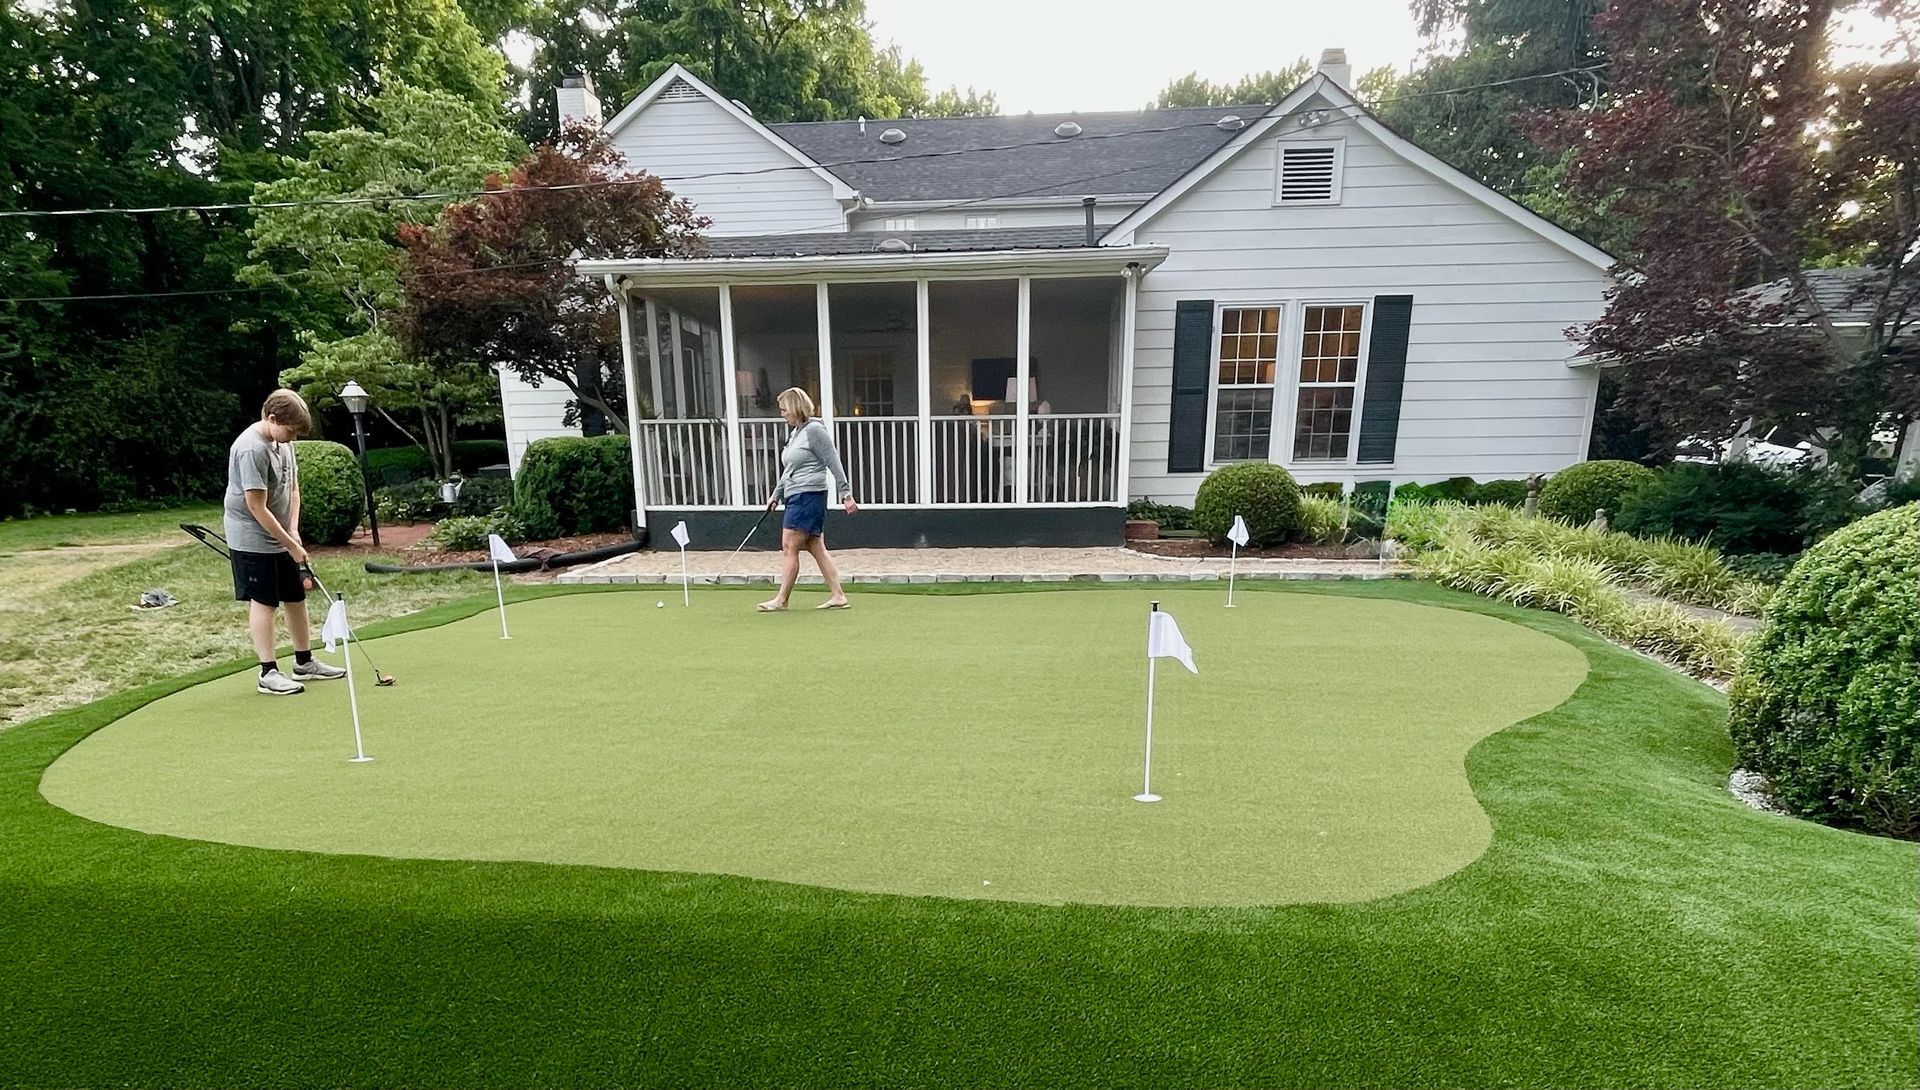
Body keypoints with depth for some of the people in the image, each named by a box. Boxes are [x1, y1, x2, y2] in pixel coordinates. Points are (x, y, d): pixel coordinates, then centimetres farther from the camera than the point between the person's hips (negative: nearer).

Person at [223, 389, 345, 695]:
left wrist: (293, 531, -3)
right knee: (263, 602, -2)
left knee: (296, 598, 13)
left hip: (281, 537, 8)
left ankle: (305, 662, 24)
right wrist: (292, 545, -18)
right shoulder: (251, 449, -23)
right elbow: (258, 508, -23)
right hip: (252, 540, -8)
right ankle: (268, 673, 7)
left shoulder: (283, 441, 3)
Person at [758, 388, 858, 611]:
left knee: (789, 547, -6)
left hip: (808, 496, -10)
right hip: (796, 498, 10)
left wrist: (847, 494, -16)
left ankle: (781, 600, 2)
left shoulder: (814, 430, -10)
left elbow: (834, 464, -14)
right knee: (817, 549, 8)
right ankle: (838, 596, 11)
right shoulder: (795, 433, 18)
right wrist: (776, 495, 26)